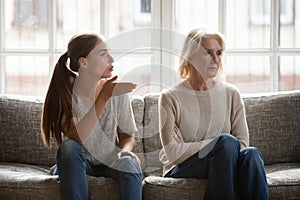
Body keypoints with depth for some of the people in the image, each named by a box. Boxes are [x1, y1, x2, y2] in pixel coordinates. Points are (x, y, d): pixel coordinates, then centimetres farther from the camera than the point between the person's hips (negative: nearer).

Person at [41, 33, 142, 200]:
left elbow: (127, 136, 3)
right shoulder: (64, 93, -15)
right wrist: (104, 97, -32)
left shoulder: (117, 91, -8)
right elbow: (79, 138, -29)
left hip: (109, 162, 1)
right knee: (69, 147, -33)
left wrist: (125, 150, -22)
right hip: (74, 166, -1)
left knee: (129, 163, -31)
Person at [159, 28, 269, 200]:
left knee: (251, 153, -30)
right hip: (182, 169, -3)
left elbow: (242, 143, 1)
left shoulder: (231, 94, 9)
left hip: (223, 164, 3)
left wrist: (188, 148, -9)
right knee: (227, 141, -31)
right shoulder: (170, 97, -1)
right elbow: (173, 152, -9)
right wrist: (218, 144, -12)